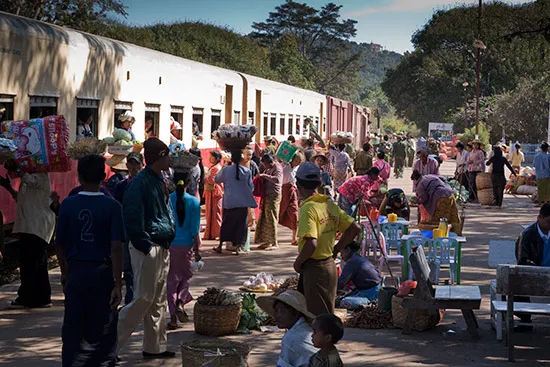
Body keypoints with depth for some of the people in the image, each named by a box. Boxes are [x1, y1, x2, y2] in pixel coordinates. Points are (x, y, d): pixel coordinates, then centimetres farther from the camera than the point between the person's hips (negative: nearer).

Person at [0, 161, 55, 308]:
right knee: (37, 264, 12)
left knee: (29, 264, -8)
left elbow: (31, 180, -29)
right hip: (30, 226, 10)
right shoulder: (29, 176, 21)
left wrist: (16, 169, -22)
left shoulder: (41, 175, -8)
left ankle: (26, 298, -4)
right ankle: (42, 298, 17)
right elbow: (21, 199, 23)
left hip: (37, 227, -10)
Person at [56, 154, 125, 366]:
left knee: (73, 328, 9)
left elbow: (61, 244, 3)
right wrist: (118, 284, -10)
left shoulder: (68, 204, -4)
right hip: (102, 273, -1)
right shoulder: (111, 206, -10)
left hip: (76, 271, 2)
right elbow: (116, 248, -14)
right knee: (103, 331, 9)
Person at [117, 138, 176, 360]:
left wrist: (168, 241, 13)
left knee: (158, 300, 14)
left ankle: (154, 347, 23)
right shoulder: (140, 183, -16)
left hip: (162, 248, 10)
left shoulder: (159, 181, 13)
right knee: (143, 299, -7)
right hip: (147, 249, -9)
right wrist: (146, 247, -19)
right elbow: (133, 219, -21)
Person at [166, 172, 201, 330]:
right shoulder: (193, 202, -7)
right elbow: (195, 229, -6)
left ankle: (173, 317, 7)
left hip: (169, 244, 1)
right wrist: (197, 249, 2)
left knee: (171, 279, 8)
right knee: (186, 276, 20)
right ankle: (180, 302, -3)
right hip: (187, 245, -1)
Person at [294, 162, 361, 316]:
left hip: (314, 268, -8)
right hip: (330, 265, 8)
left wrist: (298, 262, -12)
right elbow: (355, 228, 9)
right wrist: (335, 250, 12)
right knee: (328, 314, 18)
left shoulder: (308, 208, -19)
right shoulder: (329, 204, 5)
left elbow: (311, 244, -29)